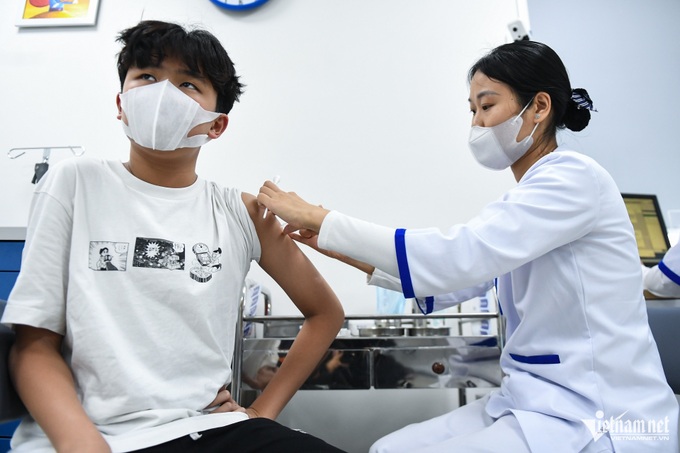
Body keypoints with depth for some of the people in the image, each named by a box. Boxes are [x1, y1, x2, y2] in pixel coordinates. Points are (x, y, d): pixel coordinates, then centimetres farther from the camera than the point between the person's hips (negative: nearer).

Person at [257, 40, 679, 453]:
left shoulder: (575, 177, -16)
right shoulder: (520, 202, 11)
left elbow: (457, 256, -28)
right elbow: (449, 279, 8)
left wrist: (321, 219, -23)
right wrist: (341, 248, 1)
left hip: (601, 418, -7)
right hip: (540, 401, 8)